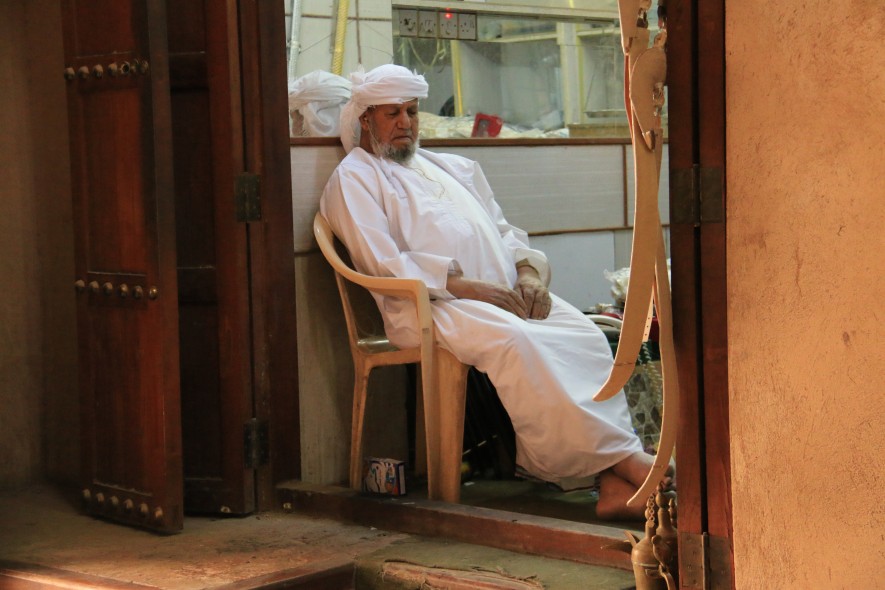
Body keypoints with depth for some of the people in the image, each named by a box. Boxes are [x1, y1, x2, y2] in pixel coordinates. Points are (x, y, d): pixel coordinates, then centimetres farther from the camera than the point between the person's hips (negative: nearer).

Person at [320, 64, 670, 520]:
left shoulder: (454, 168, 30)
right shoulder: (353, 179, 8)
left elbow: (505, 232, 27)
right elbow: (384, 265, -6)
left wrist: (528, 272, 3)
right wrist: (466, 286, -14)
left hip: (503, 294, 7)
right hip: (428, 306, -6)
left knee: (586, 335, -21)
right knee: (513, 340, -36)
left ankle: (614, 481, -32)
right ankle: (621, 455, -34)